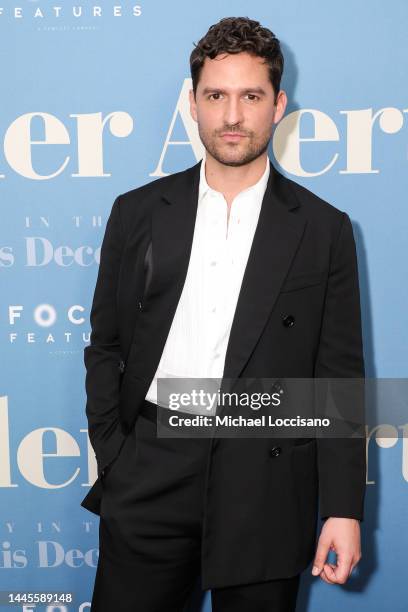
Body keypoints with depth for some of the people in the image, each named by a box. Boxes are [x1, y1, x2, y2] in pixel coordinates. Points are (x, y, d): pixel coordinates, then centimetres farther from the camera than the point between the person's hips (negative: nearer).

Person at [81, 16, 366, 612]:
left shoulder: (324, 229, 1)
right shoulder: (137, 212, 5)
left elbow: (339, 376, 0)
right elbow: (105, 346, 8)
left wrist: (343, 509, -3)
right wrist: (111, 456, 0)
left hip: (267, 485, -1)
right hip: (148, 481, 1)